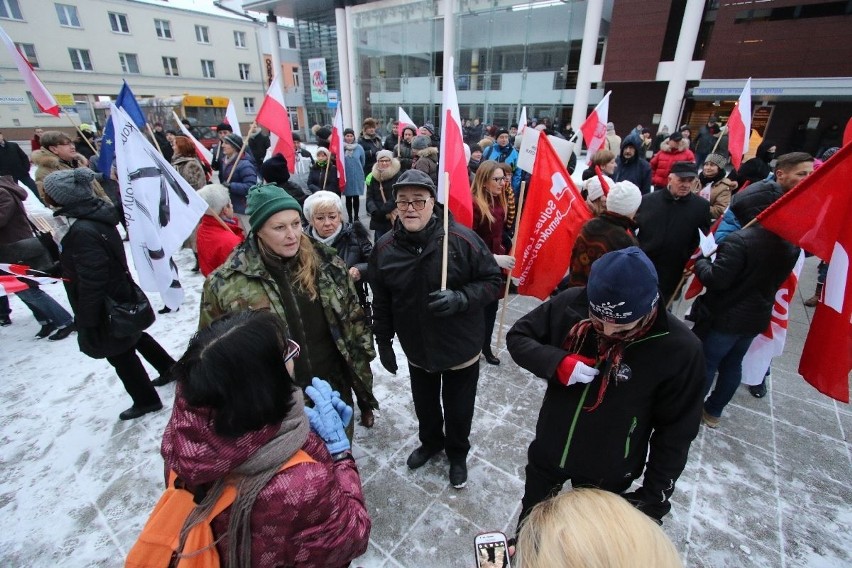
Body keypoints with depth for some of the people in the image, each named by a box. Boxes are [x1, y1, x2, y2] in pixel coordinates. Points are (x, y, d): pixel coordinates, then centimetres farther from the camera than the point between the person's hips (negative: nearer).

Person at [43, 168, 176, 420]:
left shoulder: (82, 231, -29)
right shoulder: (97, 215, -2)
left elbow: (91, 282, -26)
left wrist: (87, 319, -18)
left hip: (105, 307, -9)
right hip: (120, 297, 9)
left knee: (119, 353, 8)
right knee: (134, 337, 26)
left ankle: (146, 400, 24)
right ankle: (170, 368, 42)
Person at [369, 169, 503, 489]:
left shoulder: (461, 239, -21)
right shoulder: (385, 248, -10)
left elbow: (493, 280, -13)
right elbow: (381, 301, 1)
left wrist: (461, 298, -29)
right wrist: (384, 341, 6)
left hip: (461, 348, -2)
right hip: (417, 350, 3)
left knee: (458, 408, 18)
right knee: (425, 405, 26)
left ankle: (458, 453, 49)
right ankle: (431, 442, 57)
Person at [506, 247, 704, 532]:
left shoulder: (680, 348, -25)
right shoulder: (570, 304, -23)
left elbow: (676, 431, -13)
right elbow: (517, 336, -11)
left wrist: (655, 495, -8)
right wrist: (556, 362, -29)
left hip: (608, 473, -2)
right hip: (548, 449, 3)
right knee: (531, 515, 30)